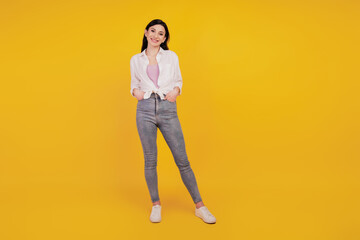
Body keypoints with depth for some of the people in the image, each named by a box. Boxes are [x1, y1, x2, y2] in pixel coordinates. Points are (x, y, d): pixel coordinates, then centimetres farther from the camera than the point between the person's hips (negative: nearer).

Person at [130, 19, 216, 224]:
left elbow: (178, 80, 17)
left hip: (168, 110, -1)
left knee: (182, 160, -2)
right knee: (150, 160, 4)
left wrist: (175, 90, -5)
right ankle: (156, 204, 20)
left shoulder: (172, 56, 11)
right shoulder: (136, 60, 12)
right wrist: (135, 91, -2)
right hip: (145, 110, 1)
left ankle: (200, 206, 7)